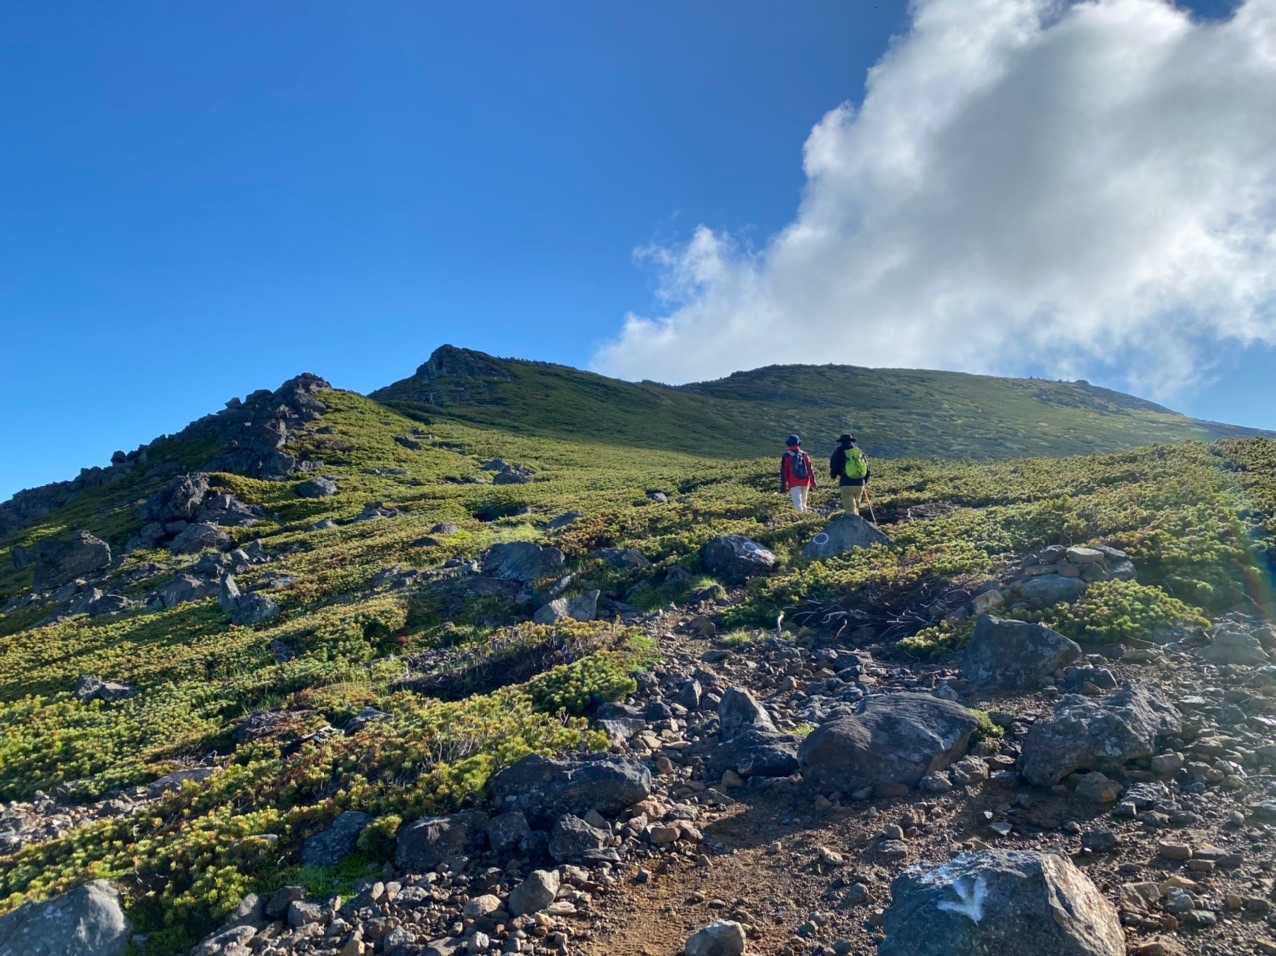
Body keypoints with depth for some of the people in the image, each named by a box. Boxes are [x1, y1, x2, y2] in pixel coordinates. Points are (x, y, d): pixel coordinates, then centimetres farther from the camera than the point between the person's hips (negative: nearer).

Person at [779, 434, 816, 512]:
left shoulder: (787, 456, -5)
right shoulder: (805, 455, 6)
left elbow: (783, 472, -5)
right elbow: (810, 469, 7)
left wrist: (783, 487, -1)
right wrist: (813, 482, 13)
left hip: (794, 484, -4)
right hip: (805, 483, 4)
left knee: (798, 504, -8)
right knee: (803, 504, 18)